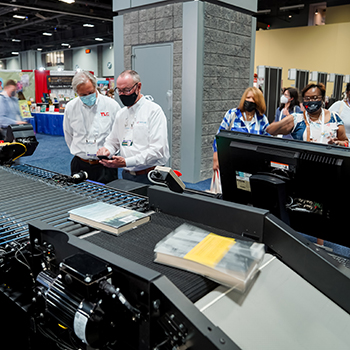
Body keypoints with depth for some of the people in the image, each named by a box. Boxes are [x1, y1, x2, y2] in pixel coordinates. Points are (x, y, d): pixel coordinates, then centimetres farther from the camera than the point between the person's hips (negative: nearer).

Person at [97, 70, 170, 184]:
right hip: (126, 175, 5)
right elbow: (112, 140, 25)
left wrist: (126, 162, -22)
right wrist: (106, 149, 0)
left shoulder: (154, 111, -6)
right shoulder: (121, 114, 16)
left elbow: (157, 150, -16)